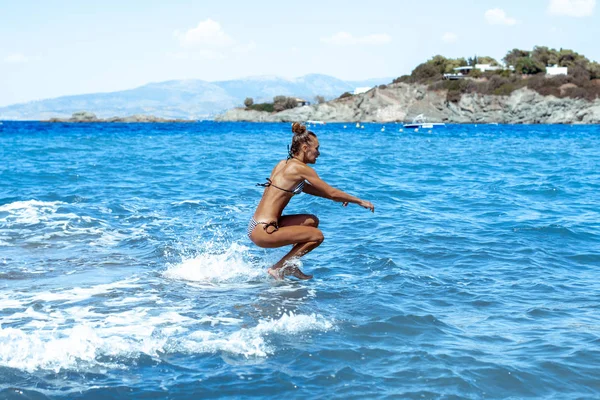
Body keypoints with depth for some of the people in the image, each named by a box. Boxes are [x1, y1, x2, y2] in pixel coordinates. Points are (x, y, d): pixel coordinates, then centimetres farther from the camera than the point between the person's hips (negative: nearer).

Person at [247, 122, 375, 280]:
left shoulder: (285, 164, 14)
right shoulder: (301, 168, -12)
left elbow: (305, 187, 29)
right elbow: (331, 193, -7)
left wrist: (340, 197, 24)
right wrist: (360, 201, 5)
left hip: (257, 225, 9)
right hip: (263, 231, -9)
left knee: (312, 221, 19)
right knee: (317, 236, -2)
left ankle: (290, 266, 17)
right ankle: (277, 268, 1)